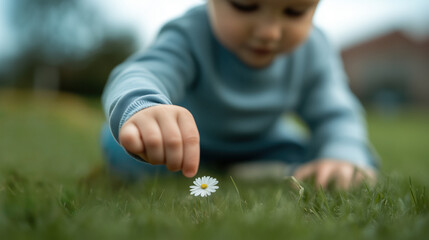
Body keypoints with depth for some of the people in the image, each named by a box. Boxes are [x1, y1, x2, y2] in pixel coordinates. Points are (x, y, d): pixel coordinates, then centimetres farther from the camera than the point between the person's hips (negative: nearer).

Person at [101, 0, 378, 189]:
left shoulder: (314, 54, -20)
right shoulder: (190, 37, -35)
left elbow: (335, 114, -17)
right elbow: (143, 74, -52)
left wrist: (345, 156, -41)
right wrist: (141, 109, -78)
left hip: (260, 144, 3)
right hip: (180, 143, -3)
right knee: (120, 149, -22)